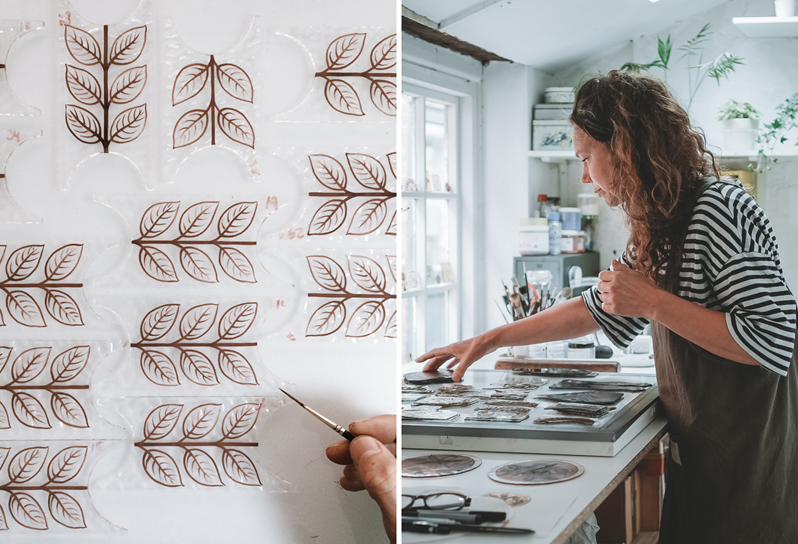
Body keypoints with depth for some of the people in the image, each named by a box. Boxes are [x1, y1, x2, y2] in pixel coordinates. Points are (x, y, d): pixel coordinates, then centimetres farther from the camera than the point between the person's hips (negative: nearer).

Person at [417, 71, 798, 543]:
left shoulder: (720, 208, -17)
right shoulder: (659, 230, 11)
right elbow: (597, 309, 22)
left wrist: (652, 302, -20)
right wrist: (488, 341, 23)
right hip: (697, 459, 8)